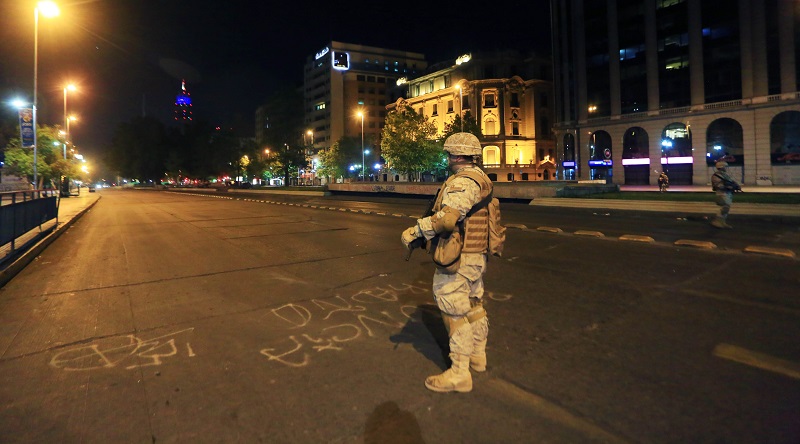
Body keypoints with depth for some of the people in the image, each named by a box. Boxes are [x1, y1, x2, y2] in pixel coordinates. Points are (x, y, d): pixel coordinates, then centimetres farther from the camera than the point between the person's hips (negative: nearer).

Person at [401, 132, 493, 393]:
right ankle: (477, 356, 38)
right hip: (477, 256, 11)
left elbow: (447, 218, -33)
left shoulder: (463, 181, -20)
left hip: (458, 259, -11)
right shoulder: (481, 179, 12)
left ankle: (459, 373, 9)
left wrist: (415, 230, -23)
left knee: (455, 313, -1)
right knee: (474, 306, 22)